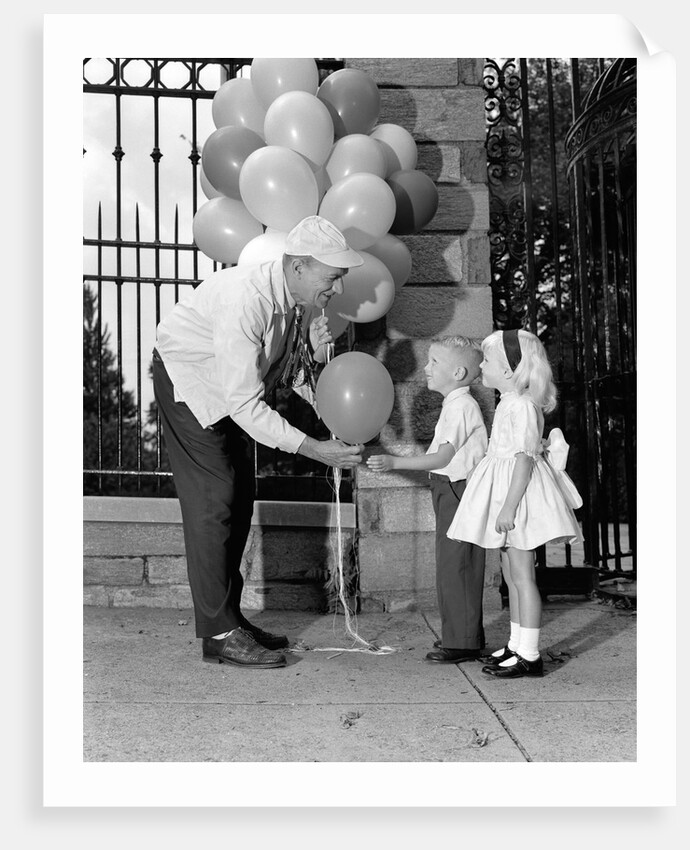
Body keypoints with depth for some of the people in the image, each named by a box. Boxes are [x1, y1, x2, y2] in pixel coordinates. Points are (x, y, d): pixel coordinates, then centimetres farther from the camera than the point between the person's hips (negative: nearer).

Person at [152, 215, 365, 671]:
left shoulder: (300, 298, -11)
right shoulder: (246, 299, -36)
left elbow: (290, 375, 0)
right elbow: (244, 404, -37)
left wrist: (311, 352, -22)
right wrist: (314, 448, -39)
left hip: (233, 389, 8)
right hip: (189, 381, -8)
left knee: (239, 500, 8)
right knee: (213, 502, -11)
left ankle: (229, 615, 17)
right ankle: (220, 633, -5)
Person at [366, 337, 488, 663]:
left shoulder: (461, 406, -15)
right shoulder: (455, 404, 16)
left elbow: (444, 456, -21)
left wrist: (395, 462, -25)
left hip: (457, 491, -10)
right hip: (450, 492, 10)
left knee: (455, 567, -5)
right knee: (452, 567, 15)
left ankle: (461, 642, 2)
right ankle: (458, 635, 24)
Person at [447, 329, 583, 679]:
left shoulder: (521, 405, -16)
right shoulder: (510, 403, 14)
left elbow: (525, 457, -21)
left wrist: (510, 505, -24)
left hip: (520, 492, -10)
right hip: (508, 491, 10)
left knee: (522, 575, -6)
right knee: (511, 574, 14)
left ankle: (529, 655, 0)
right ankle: (516, 645, 24)